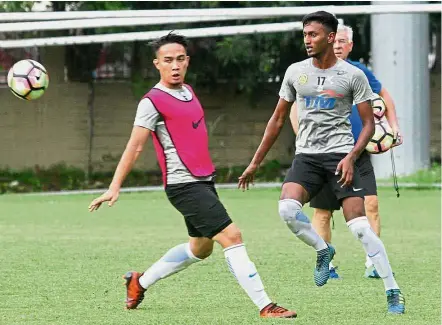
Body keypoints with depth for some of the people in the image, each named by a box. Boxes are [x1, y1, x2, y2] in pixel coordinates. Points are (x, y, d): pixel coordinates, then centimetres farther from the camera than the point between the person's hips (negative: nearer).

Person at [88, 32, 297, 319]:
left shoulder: (188, 91, 12)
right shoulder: (153, 101, -12)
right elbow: (134, 147, -11)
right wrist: (115, 187, -14)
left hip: (204, 180, 10)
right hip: (184, 185, -10)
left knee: (200, 248, 21)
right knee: (231, 236, -16)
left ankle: (140, 282, 35)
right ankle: (265, 306, -17)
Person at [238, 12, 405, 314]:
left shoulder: (353, 76, -2)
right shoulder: (295, 72, 9)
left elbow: (369, 124, 1)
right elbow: (278, 119, 17)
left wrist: (351, 157, -16)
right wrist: (255, 163, 16)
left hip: (340, 155, -3)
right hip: (306, 155, 3)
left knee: (360, 225, -13)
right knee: (287, 209, -24)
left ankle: (393, 292, -5)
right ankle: (323, 249, 4)